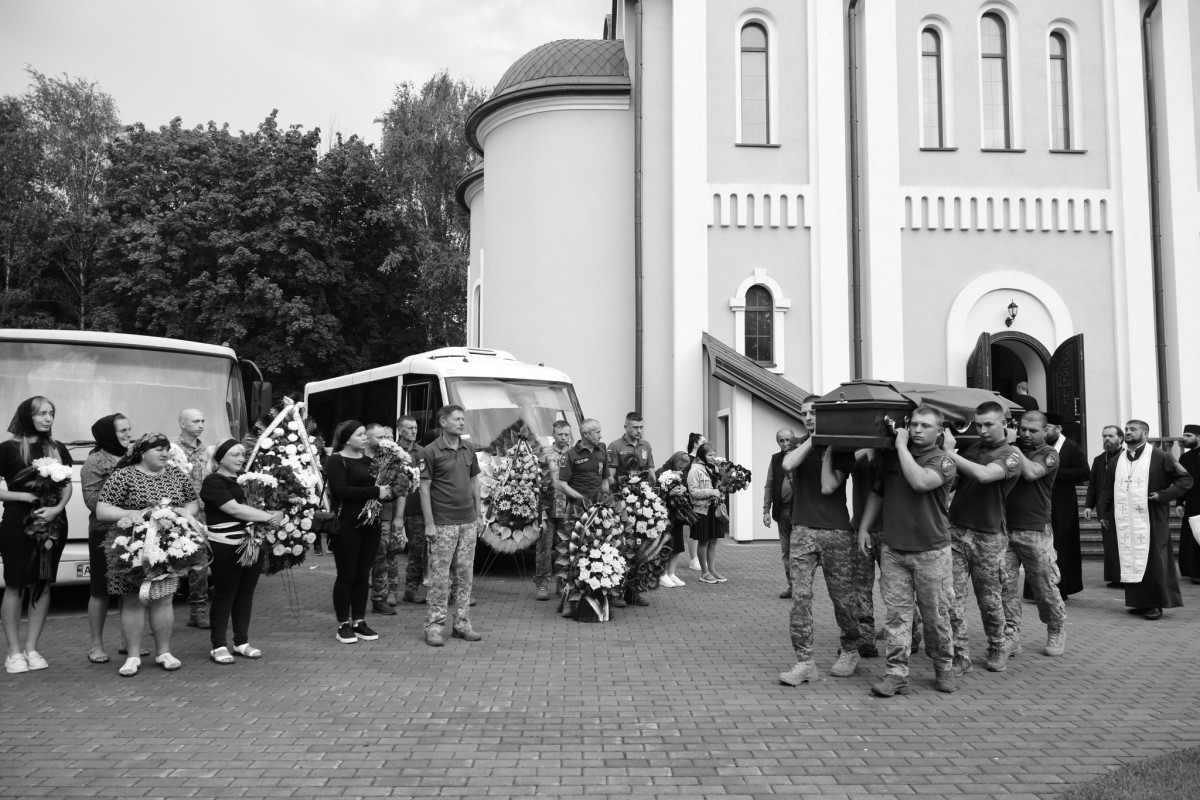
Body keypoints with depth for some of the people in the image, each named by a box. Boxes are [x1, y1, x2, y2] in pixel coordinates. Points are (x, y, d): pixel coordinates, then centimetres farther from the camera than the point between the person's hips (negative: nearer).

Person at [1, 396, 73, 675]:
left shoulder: (58, 449, 9)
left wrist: (57, 508, -7)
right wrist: (26, 496, -14)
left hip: (53, 524, 4)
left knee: (43, 585, 6)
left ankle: (31, 649, 15)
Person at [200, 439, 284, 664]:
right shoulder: (213, 482, -8)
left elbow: (261, 503, 18)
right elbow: (235, 510, -19)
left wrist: (277, 514, -4)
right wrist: (270, 516, -20)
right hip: (226, 547, -6)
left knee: (246, 594, 12)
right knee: (224, 595, 2)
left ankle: (242, 642, 22)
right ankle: (218, 646, 12)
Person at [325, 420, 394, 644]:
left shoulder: (368, 460, 13)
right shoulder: (335, 461, -7)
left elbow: (379, 485, 20)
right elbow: (341, 491, -20)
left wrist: (387, 493, -3)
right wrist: (375, 492, -20)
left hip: (370, 523, 6)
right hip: (346, 525, -6)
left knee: (363, 574, 10)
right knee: (346, 575, 1)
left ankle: (359, 621, 19)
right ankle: (343, 625, 11)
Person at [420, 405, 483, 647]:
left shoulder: (468, 449, 8)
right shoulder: (431, 451, -8)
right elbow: (424, 489, -9)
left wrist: (479, 515, 11)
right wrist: (429, 523, -13)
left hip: (469, 522, 5)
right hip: (443, 524, -5)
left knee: (465, 574, 9)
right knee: (440, 576, -2)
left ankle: (462, 624, 17)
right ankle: (434, 625, 6)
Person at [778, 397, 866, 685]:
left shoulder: (842, 450, 3)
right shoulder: (800, 447, 12)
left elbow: (828, 487, -11)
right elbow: (788, 465, -13)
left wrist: (828, 446, -9)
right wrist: (814, 437, -9)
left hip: (836, 532, -2)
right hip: (802, 529, 2)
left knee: (843, 597, 5)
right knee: (800, 596, -6)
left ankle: (849, 651, 28)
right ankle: (804, 662, -2)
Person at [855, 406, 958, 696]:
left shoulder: (943, 461, -5)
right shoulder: (890, 457, 9)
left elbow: (920, 481, -26)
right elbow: (877, 494, 18)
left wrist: (902, 446, -16)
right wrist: (864, 528, 10)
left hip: (932, 551, -3)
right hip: (893, 549, 3)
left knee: (936, 615, 7)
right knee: (896, 613, 1)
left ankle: (944, 668, 26)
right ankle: (896, 673, 4)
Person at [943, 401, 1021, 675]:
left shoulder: (1010, 454, -5)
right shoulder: (971, 447, 9)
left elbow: (984, 474, -24)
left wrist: (950, 453, -22)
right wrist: (947, 449, -8)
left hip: (988, 535, -3)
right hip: (956, 529, 3)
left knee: (989, 598, 9)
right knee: (953, 595, -1)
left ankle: (997, 649, 30)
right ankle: (960, 655, 7)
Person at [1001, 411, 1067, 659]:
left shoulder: (1048, 454, 1)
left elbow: (1031, 473, -18)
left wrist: (1014, 448, -11)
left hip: (1034, 532, -3)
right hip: (1005, 528, 3)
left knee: (1045, 587, 6)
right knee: (1005, 584, -2)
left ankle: (1056, 632, 27)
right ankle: (1011, 637, 5)